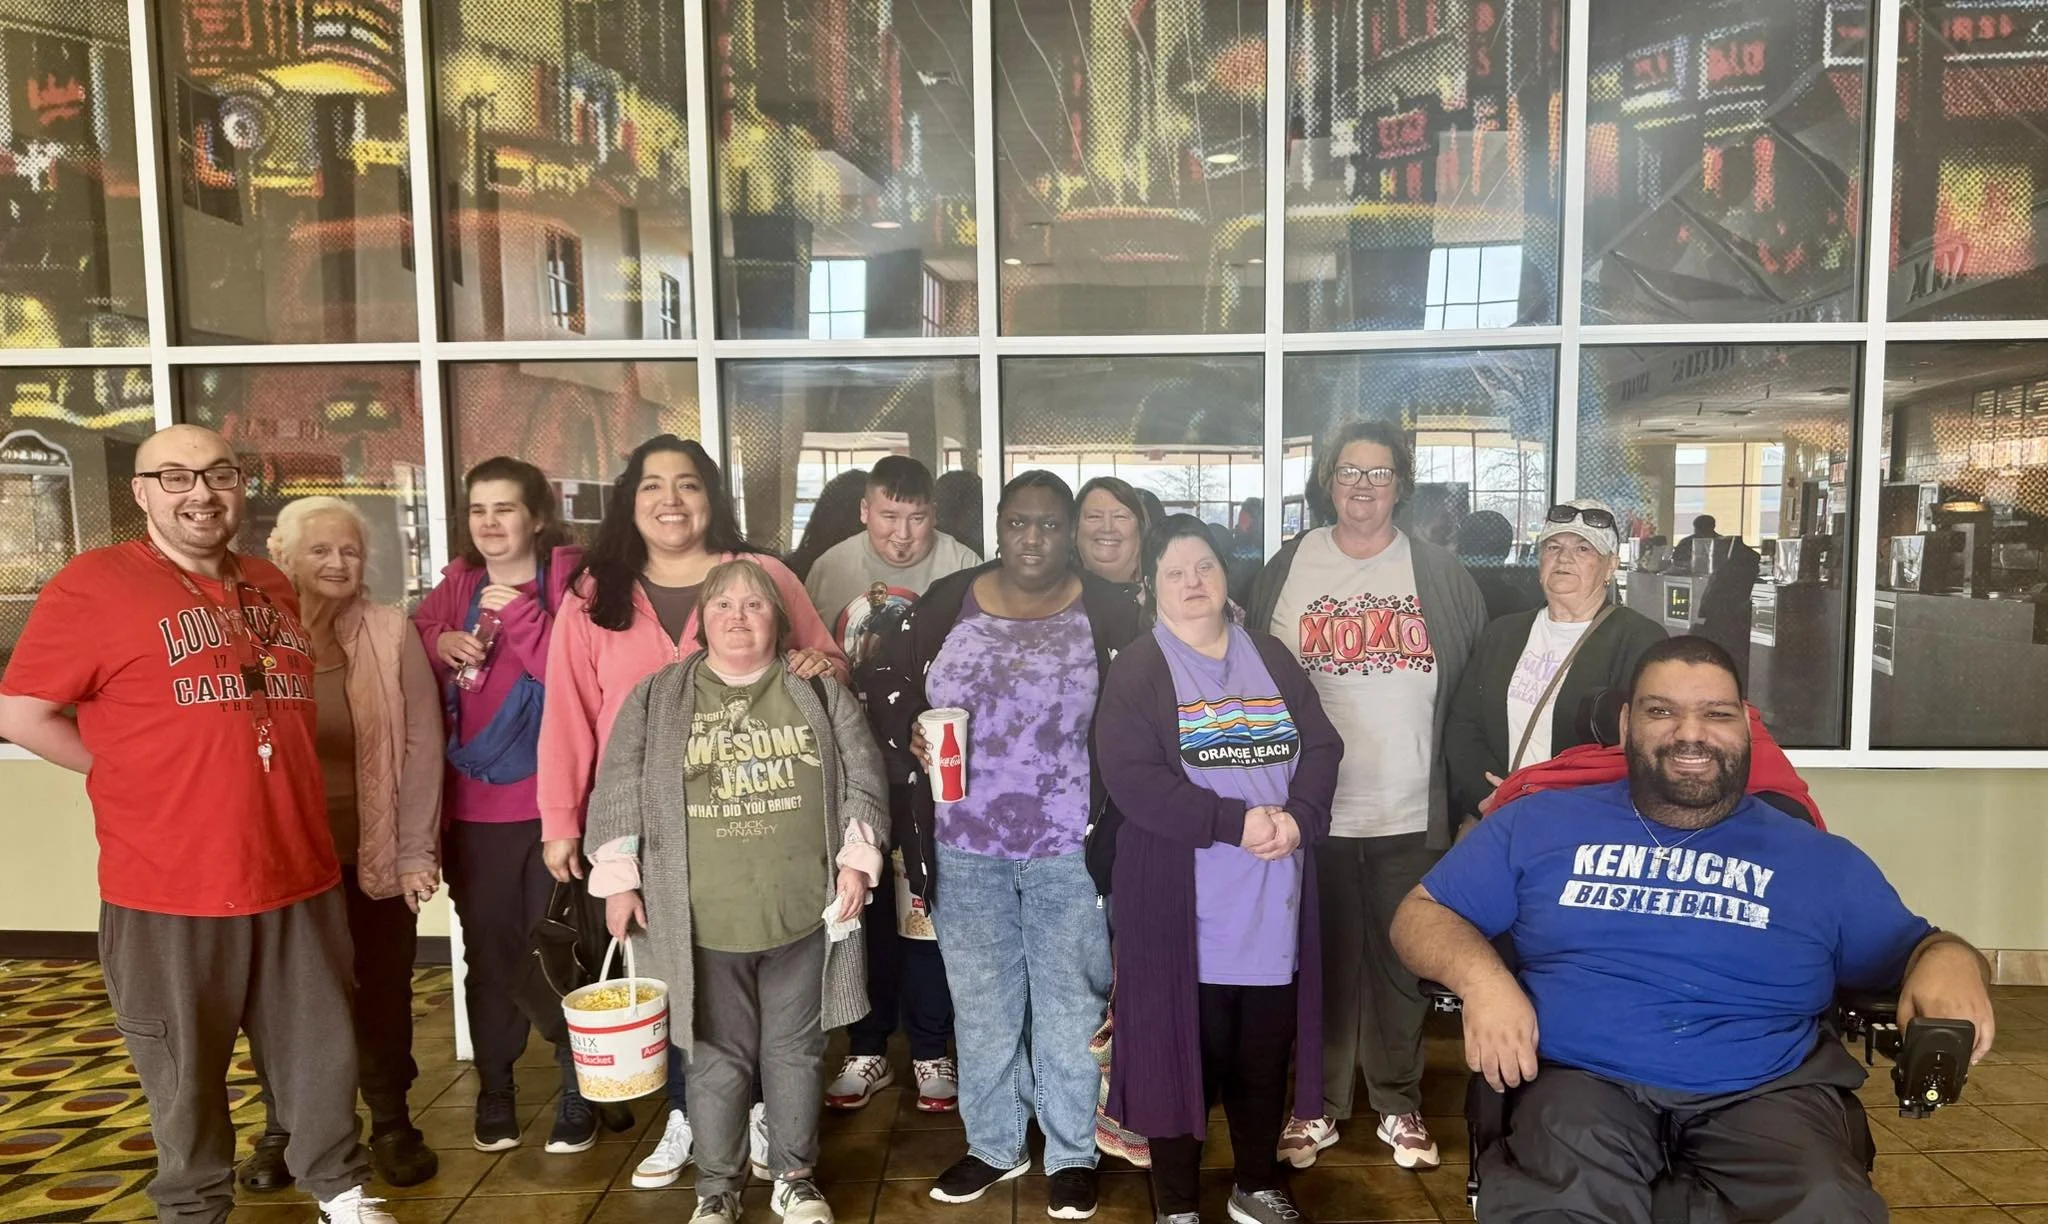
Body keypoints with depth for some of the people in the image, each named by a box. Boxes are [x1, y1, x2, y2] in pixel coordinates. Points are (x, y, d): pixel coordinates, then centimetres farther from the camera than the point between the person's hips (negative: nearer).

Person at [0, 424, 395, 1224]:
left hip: (297, 871, 5)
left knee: (323, 1047, 15)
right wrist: (133, 778, -5)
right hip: (169, 885, -5)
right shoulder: (93, 583, -8)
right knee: (187, 1070, 11)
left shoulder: (271, 586, 11)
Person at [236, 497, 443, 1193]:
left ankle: (392, 1125, 25)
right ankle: (281, 1131, 29)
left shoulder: (392, 635, -2)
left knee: (382, 992, 9)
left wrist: (416, 851, -7)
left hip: (375, 854, 0)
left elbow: (422, 746, -4)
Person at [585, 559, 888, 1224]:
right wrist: (619, 879, -2)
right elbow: (619, 793, 3)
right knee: (716, 1058, 10)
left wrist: (856, 858, -3)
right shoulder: (655, 699, 3)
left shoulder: (820, 693, 5)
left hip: (803, 914, 1)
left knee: (796, 1051, 13)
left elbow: (861, 779, 5)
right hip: (701, 920, 0)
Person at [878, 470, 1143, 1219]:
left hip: (1069, 848, -2)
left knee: (1071, 1001, 10)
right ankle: (993, 1144, 33)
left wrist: (1116, 825, -10)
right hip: (964, 847, 2)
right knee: (981, 1002, 15)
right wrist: (912, 731, -12)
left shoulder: (1108, 611, -1)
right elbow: (895, 684, 9)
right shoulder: (947, 602, 3)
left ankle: (1072, 1153, 27)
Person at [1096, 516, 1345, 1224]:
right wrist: (1234, 821, -20)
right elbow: (1131, 777, -16)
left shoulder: (1272, 660, 11)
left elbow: (1322, 747, 4)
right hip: (1183, 902, -4)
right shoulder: (1138, 670, -4)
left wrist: (1297, 817, -15)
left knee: (1266, 1051, 15)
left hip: (1273, 899, 5)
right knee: (1186, 1052, 5)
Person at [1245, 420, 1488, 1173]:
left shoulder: (1439, 574, 2)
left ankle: (1399, 1106, 28)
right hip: (1313, 811, 0)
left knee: (1401, 963, 12)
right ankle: (1319, 1106, 25)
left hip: (1412, 813, 0)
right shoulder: (1287, 570, 2)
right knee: (1324, 963, 10)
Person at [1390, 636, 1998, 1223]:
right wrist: (1480, 975, -9)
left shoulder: (1819, 859, 17)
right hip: (1582, 1077, -2)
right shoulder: (1540, 822, 13)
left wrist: (1950, 959, -4)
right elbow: (1421, 913, 13)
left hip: (1764, 1090, 3)